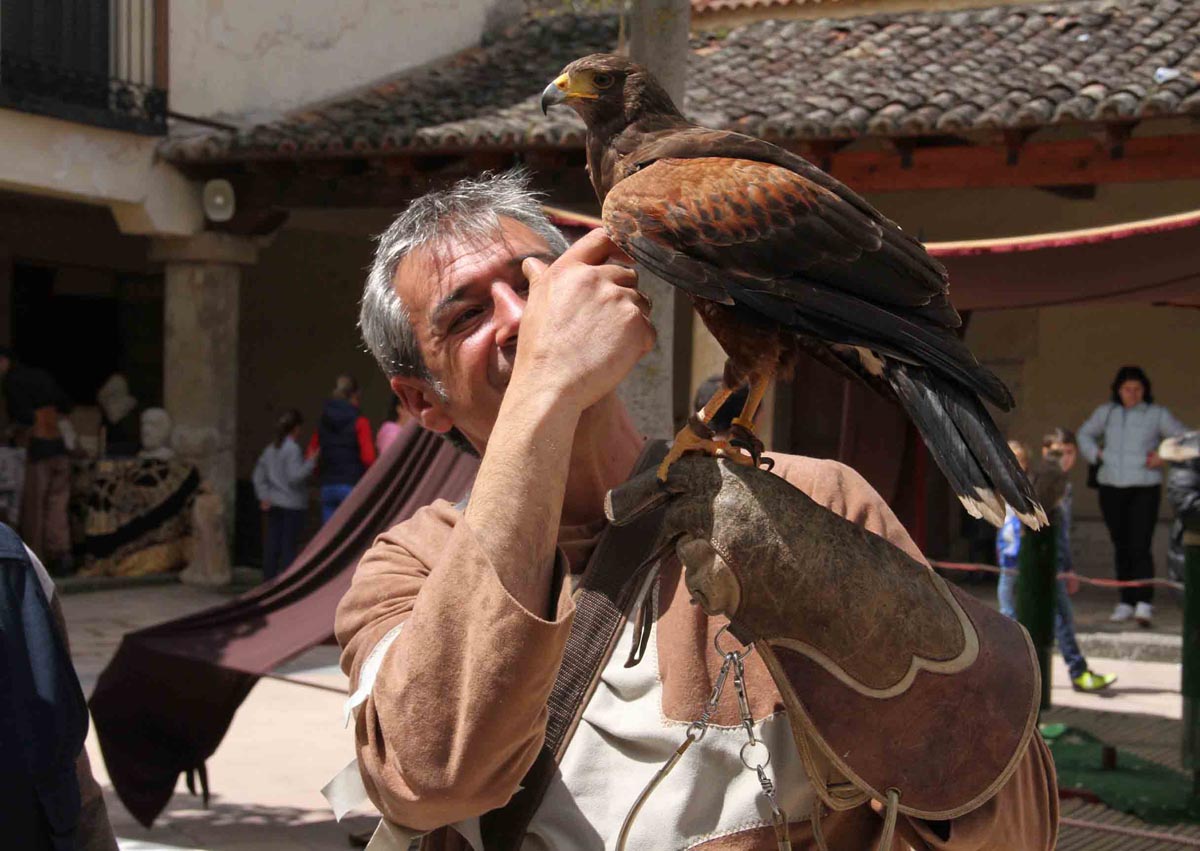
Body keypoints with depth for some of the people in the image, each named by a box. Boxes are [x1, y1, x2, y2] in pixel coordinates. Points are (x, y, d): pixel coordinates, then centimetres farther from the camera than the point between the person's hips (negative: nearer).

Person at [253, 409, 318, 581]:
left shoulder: (270, 449, 11)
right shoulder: (293, 449, -13)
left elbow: (259, 475, 11)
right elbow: (295, 476, -19)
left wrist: (264, 497, 9)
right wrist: (311, 461, -12)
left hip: (274, 504, 7)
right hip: (292, 504, -7)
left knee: (272, 546, 8)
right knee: (289, 546, -5)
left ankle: (268, 580, 10)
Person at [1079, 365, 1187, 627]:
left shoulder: (1157, 414, 2)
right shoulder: (1106, 412, 9)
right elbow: (1085, 434, 25)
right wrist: (1095, 454, 7)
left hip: (1144, 488, -3)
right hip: (1111, 487, 3)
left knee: (1140, 546, -15)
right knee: (1121, 547, 9)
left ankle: (1144, 604, -20)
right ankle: (1126, 602, 18)